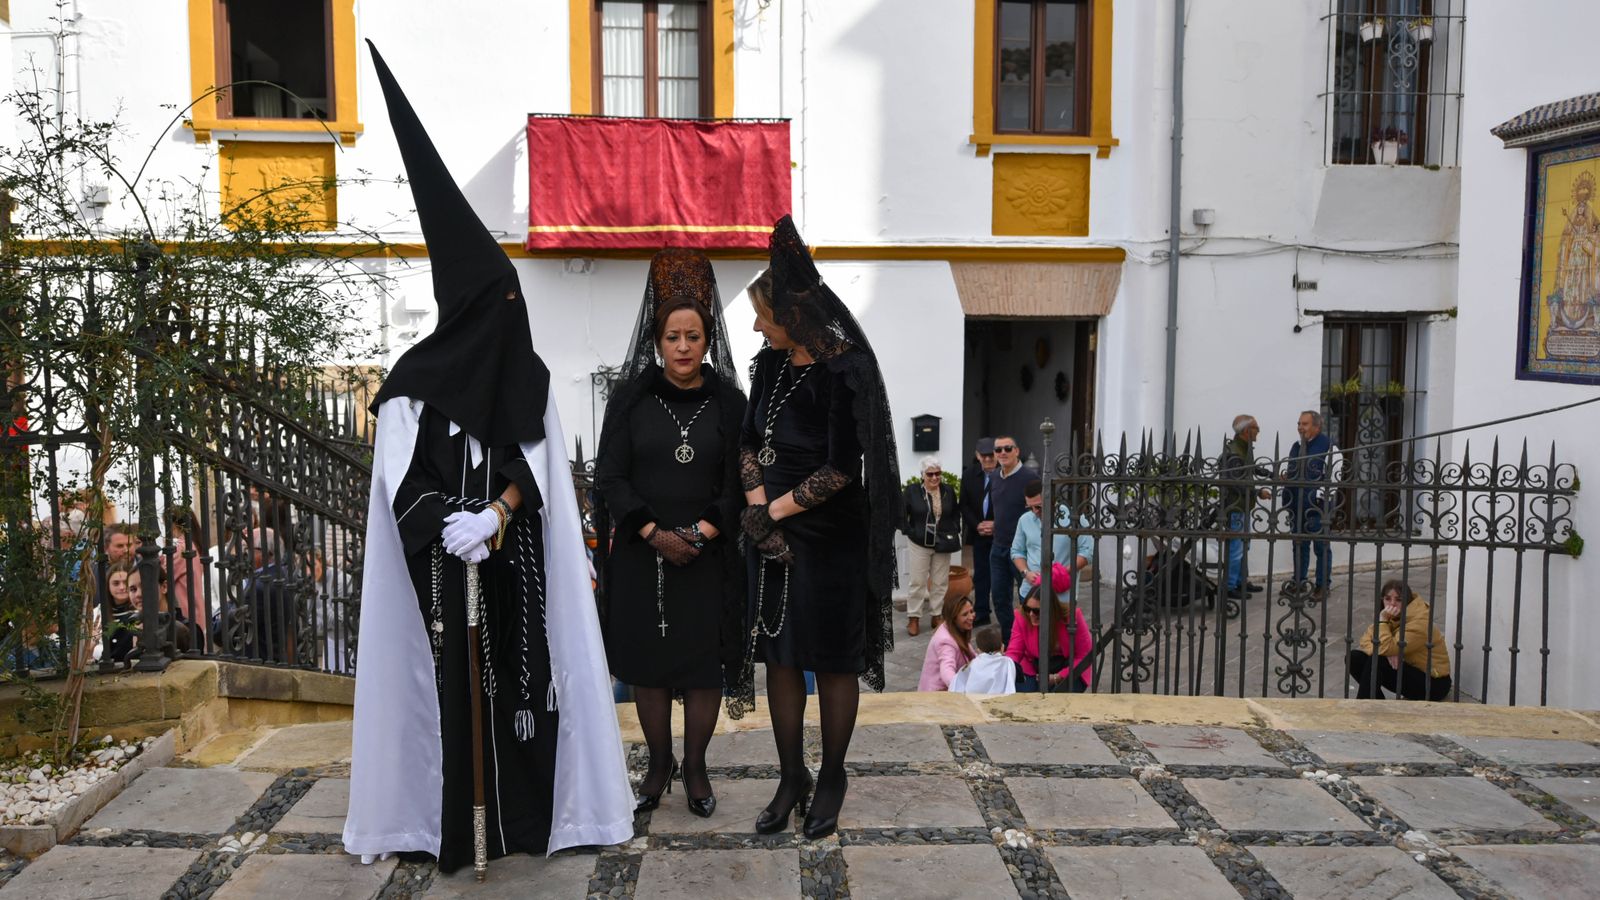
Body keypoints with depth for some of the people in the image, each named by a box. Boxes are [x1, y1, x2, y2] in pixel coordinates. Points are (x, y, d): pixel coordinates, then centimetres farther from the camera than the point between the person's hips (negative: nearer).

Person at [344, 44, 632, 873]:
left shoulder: (528, 376, 6)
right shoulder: (414, 381, -4)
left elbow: (540, 463, 2)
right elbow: (401, 479, -7)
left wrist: (498, 515, -14)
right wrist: (464, 532, -16)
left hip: (516, 559, 3)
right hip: (441, 565, -3)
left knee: (518, 673, 5)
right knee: (454, 679, 0)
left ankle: (520, 805, 15)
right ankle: (453, 815, 10)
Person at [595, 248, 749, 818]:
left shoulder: (728, 402, 1)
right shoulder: (631, 398, 1)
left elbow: (739, 483, -1)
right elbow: (609, 477, -3)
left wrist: (703, 531, -15)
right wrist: (654, 532, -14)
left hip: (710, 558, 0)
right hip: (641, 557, 1)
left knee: (705, 663, 4)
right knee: (647, 662, 8)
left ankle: (695, 767, 19)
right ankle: (658, 765, 23)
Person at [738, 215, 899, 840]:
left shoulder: (845, 371, -16)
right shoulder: (769, 365, 5)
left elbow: (843, 468, -18)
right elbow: (750, 444, 7)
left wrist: (777, 508, -12)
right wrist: (759, 509, -8)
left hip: (830, 538, -6)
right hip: (774, 535, 6)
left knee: (833, 660, 7)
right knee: (779, 655, 11)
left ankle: (832, 778, 24)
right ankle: (791, 777, 25)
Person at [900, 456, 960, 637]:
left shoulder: (949, 491, 1)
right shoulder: (912, 491, -7)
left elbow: (956, 514, 15)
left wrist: (954, 532, 3)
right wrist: (909, 531, -10)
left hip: (942, 545, 3)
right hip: (919, 544, -3)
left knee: (940, 582, 9)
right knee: (918, 582, 2)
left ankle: (937, 616, 21)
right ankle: (913, 618, 11)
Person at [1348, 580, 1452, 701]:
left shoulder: (1420, 623, -25)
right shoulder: (1393, 617, 0)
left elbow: (1386, 648, -32)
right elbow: (1366, 640, -8)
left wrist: (1382, 619, -27)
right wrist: (1388, 654, -26)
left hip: (1433, 683, -8)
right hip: (1408, 670, 8)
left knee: (1375, 663, -28)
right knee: (1354, 657, -7)